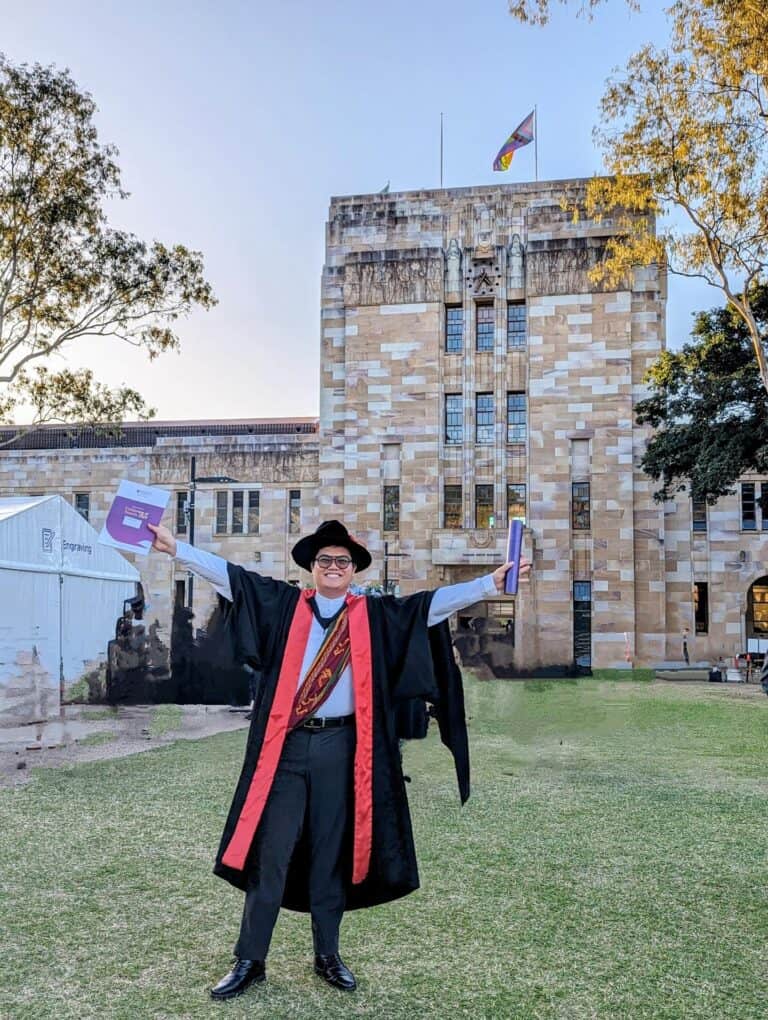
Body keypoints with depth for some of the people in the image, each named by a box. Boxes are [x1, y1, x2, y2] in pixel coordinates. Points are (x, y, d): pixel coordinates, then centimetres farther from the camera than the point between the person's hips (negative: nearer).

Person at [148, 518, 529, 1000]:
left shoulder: (376, 615, 6)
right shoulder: (284, 604, 5)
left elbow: (437, 602, 1)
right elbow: (229, 575, 2)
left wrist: (492, 582, -5)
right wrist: (175, 546, -2)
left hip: (340, 748, 1)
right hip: (287, 746, -1)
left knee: (332, 853, 11)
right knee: (270, 853, 4)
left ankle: (328, 956, 27)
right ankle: (250, 961, 16)